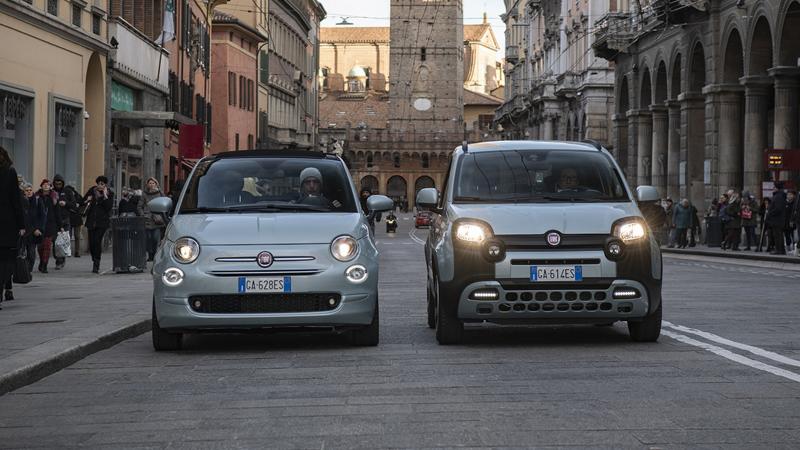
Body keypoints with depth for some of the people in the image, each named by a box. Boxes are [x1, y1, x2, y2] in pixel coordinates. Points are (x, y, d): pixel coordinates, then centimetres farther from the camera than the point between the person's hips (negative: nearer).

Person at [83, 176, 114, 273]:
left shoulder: (109, 194, 1)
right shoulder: (92, 190, 9)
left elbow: (109, 207, -11)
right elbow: (83, 201, 18)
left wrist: (105, 196, -14)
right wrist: (88, 200, -3)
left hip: (102, 221, -4)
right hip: (91, 220, 4)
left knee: (97, 241, -16)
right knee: (91, 242, 2)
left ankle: (96, 266, -13)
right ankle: (95, 262, 22)